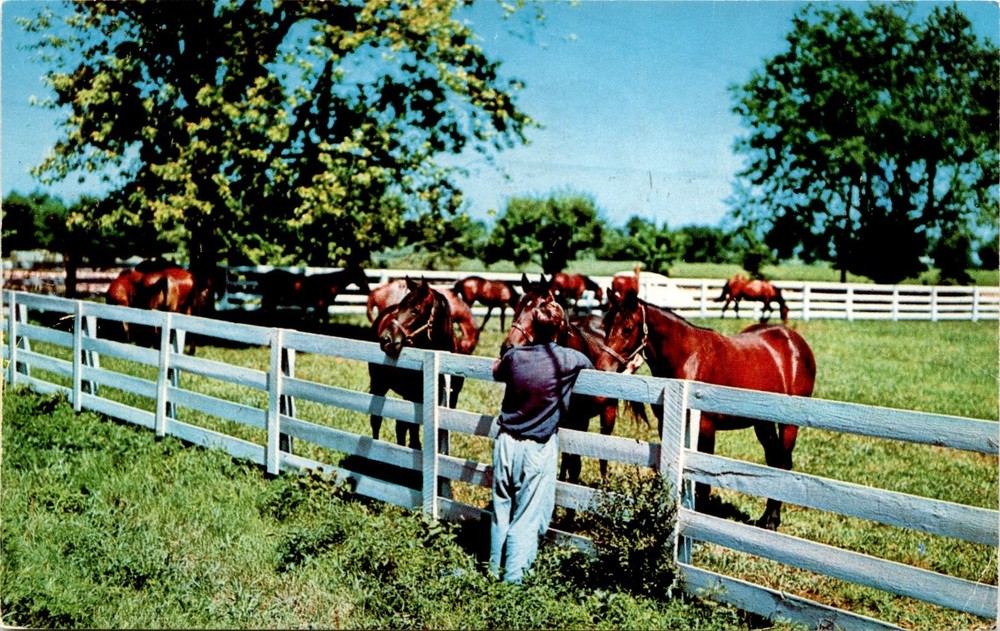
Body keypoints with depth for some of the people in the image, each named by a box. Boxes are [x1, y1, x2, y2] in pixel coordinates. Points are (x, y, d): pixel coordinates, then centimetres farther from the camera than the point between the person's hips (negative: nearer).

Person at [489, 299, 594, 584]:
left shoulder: (514, 355, -4)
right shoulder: (568, 359, -11)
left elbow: (496, 372, 20)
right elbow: (592, 366, 12)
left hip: (506, 442, 3)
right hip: (538, 449, -3)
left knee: (501, 509, 15)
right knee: (527, 518, 3)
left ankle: (495, 570, 26)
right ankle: (513, 577, 4)